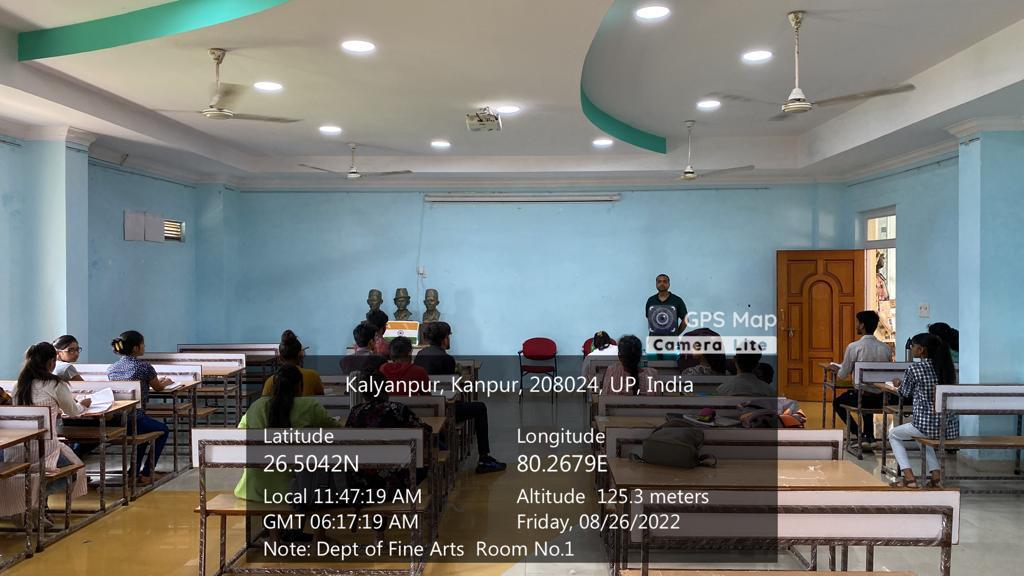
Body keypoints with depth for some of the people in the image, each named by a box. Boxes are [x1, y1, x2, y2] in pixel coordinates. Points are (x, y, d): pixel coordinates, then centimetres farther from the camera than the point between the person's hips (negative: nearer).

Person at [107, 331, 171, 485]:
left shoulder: (111, 368, 8)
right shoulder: (144, 367, -9)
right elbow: (158, 387, 8)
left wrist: (160, 382, 37)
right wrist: (165, 382, 34)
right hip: (134, 420, -6)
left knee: (147, 428, 35)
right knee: (163, 430, 23)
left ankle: (134, 472, 34)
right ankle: (146, 474, 20)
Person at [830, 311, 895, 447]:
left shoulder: (853, 347, -14)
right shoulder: (886, 348, -1)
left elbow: (842, 376, -6)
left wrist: (837, 370, 18)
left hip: (861, 396, -5)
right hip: (881, 399, 5)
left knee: (837, 402, 26)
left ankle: (859, 434, 10)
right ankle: (870, 437, 26)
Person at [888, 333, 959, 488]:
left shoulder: (914, 369, -9)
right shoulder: (948, 368, 7)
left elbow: (906, 393, 7)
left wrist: (900, 384, 29)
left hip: (927, 426, -6)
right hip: (951, 428, 6)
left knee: (894, 435, 22)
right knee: (923, 437, 38)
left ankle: (909, 477, 8)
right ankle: (935, 476, 22)